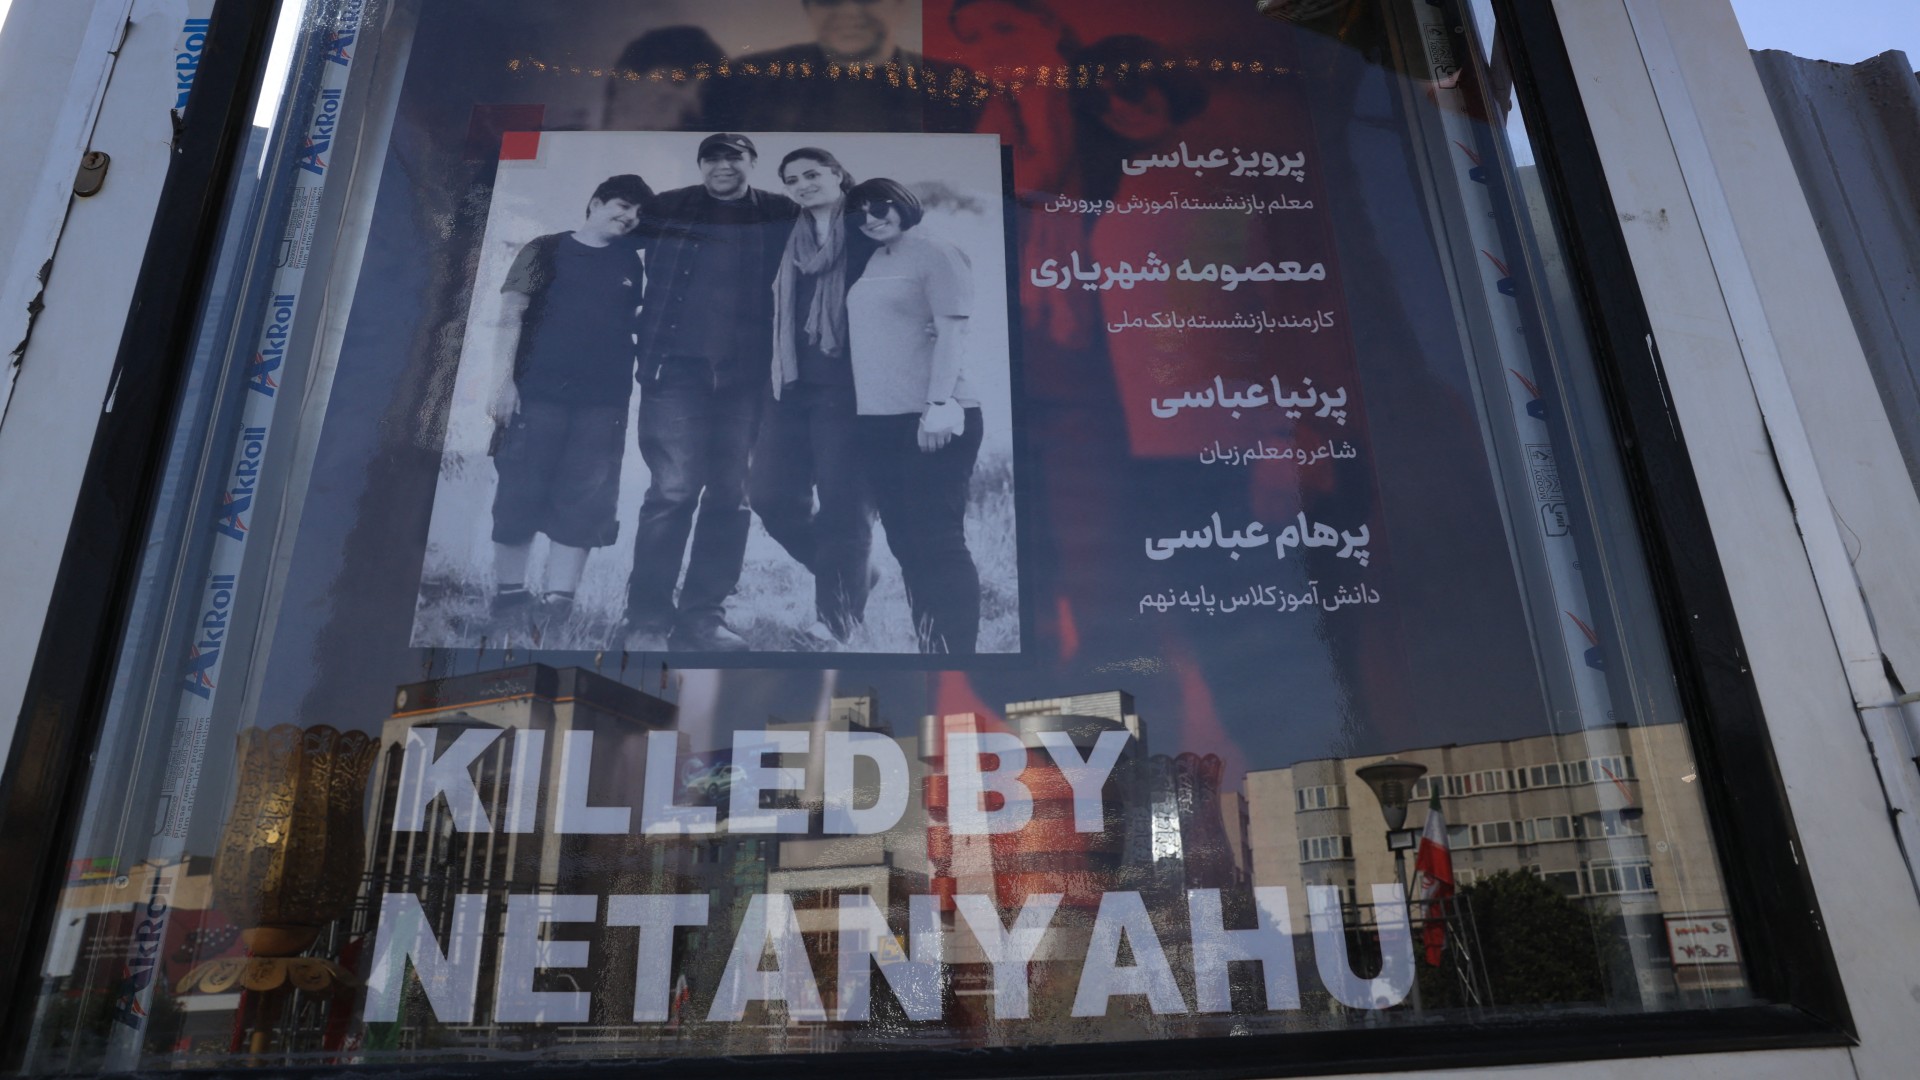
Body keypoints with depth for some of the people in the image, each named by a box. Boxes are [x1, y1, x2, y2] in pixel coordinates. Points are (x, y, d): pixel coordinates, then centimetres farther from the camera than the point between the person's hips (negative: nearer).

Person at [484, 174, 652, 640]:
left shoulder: (633, 264, 13)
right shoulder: (545, 250, 6)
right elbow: (511, 314, 1)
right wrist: (504, 379, -8)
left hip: (603, 402, 2)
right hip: (537, 393, -2)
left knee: (581, 504, 0)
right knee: (519, 495, -1)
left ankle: (558, 601, 5)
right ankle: (509, 593, 11)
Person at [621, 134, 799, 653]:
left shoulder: (783, 216, 10)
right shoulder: (668, 208, 9)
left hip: (745, 377, 2)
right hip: (677, 370, -2)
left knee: (730, 496, 4)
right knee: (673, 490, -9)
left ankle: (702, 615, 13)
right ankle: (646, 619, -1)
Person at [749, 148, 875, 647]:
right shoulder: (790, 242, 19)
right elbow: (776, 315, 20)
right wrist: (774, 378, 12)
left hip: (846, 386, -6)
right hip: (794, 385, 6)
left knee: (842, 502, -5)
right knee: (771, 495, 4)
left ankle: (837, 616, 7)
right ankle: (853, 574, 22)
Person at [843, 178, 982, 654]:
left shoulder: (935, 254, -4)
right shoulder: (876, 262, 19)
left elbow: (952, 332, -13)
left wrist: (938, 405, -22)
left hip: (931, 421, -8)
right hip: (879, 421, 8)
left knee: (939, 543, -9)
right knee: (906, 544, 9)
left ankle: (957, 650, -5)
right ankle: (927, 646, 17)